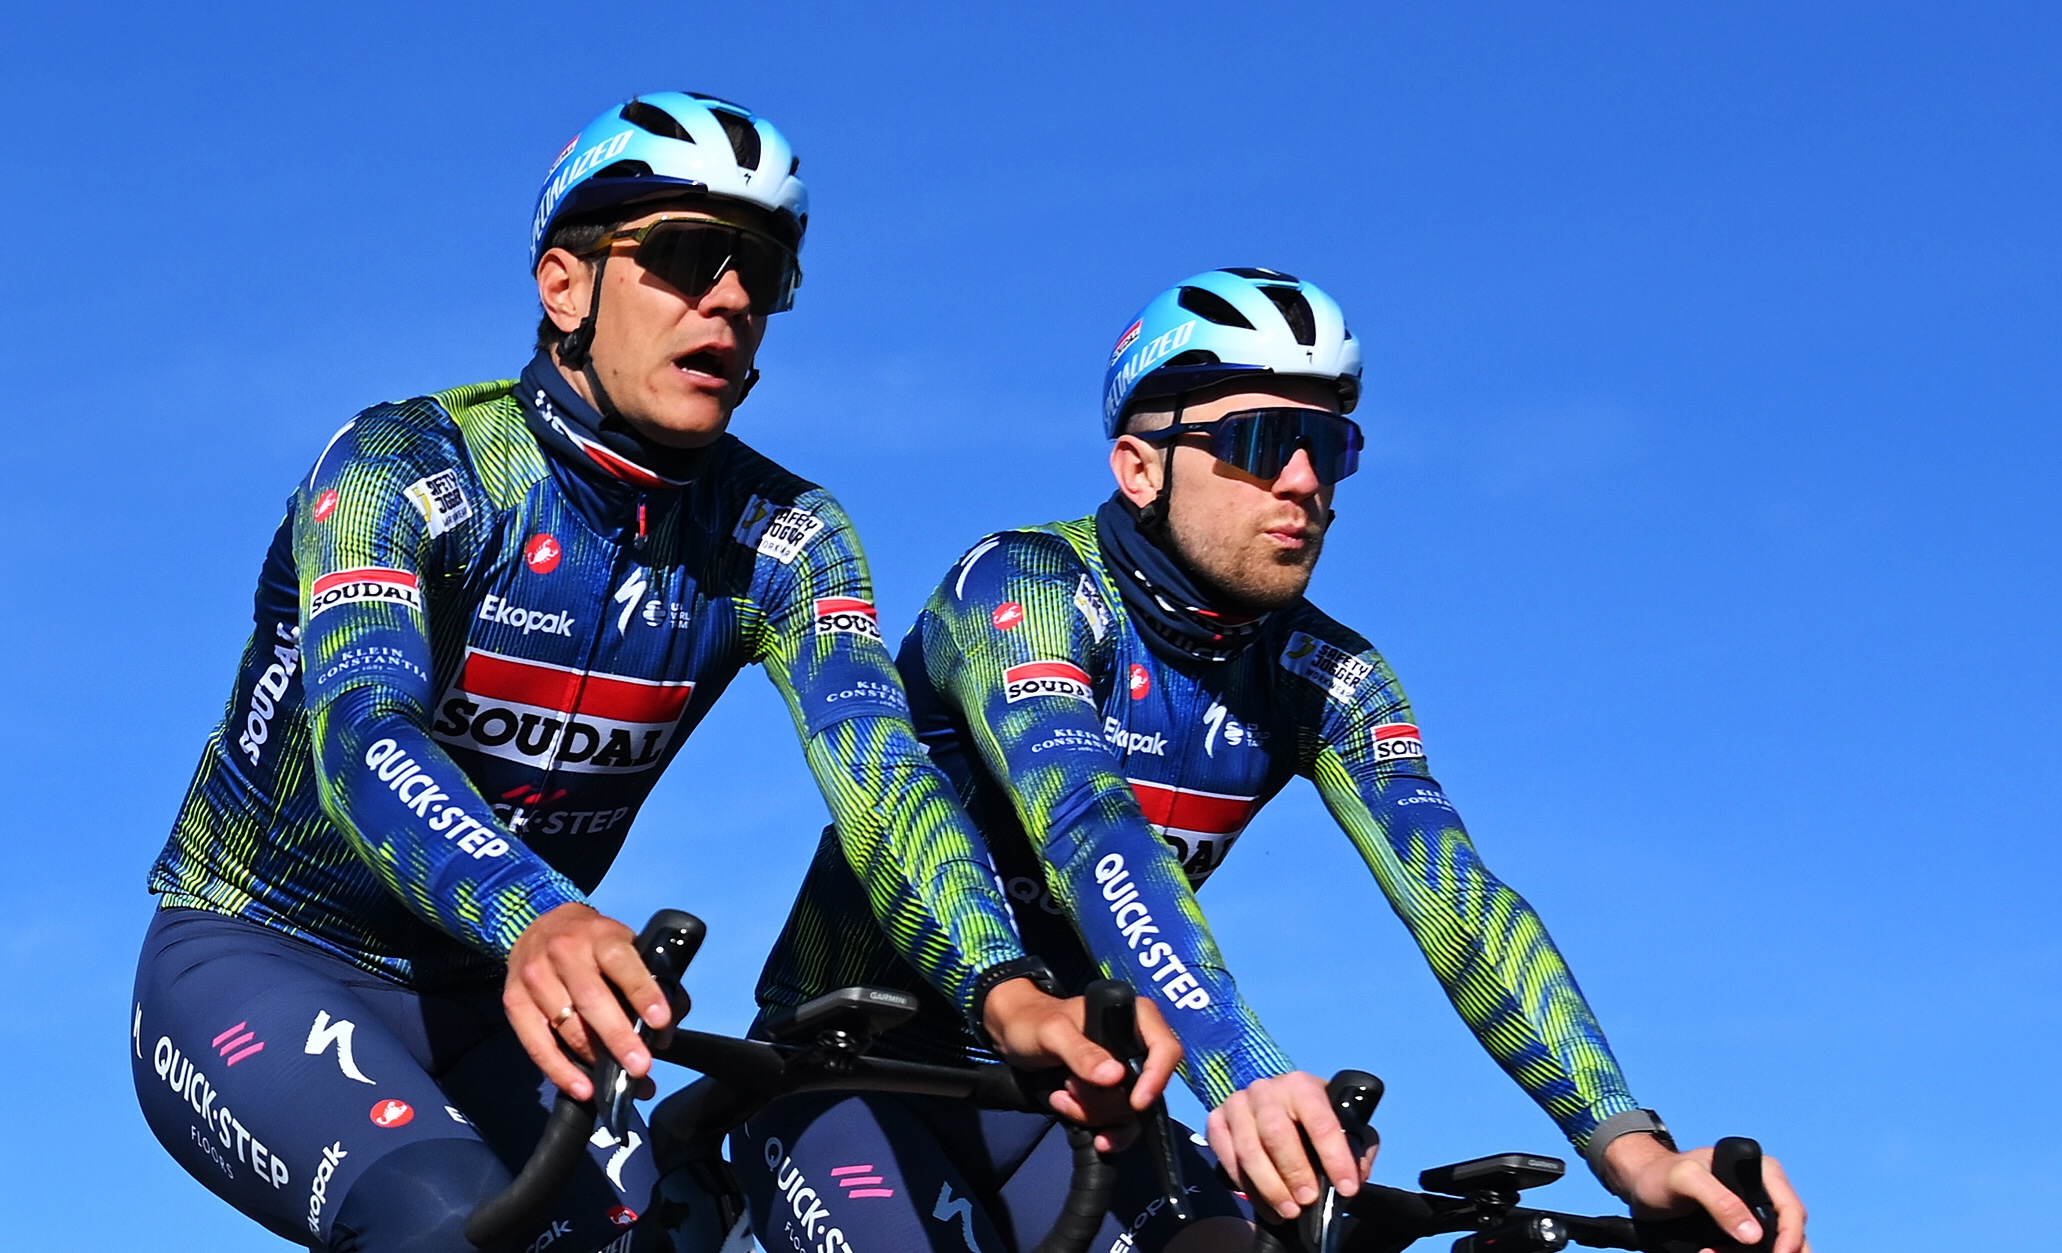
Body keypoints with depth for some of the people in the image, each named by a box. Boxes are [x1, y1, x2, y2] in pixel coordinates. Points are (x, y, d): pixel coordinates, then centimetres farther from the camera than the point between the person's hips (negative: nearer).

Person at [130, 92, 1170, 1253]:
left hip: (493, 1012, 5)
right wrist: (534, 923, -57)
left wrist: (1004, 990, -44)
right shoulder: (405, 465, -19)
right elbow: (360, 729, -36)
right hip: (257, 968, -5)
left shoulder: (783, 539, -8)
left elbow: (876, 768, -23)